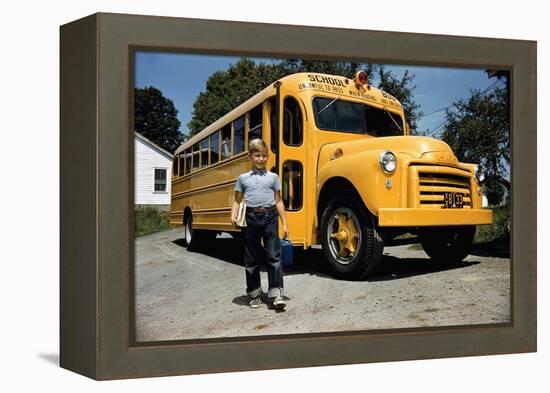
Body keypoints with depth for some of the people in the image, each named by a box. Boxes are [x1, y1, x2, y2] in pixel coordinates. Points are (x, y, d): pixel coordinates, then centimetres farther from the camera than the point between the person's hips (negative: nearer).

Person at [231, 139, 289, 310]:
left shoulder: (273, 177, 9)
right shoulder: (243, 178, 10)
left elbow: (278, 201, 10)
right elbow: (237, 201, 11)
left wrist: (284, 223, 5)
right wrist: (234, 216, -8)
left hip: (270, 217, -1)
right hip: (250, 218, 1)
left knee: (274, 256, -5)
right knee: (251, 258, 8)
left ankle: (276, 293, -4)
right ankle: (254, 293, 19)